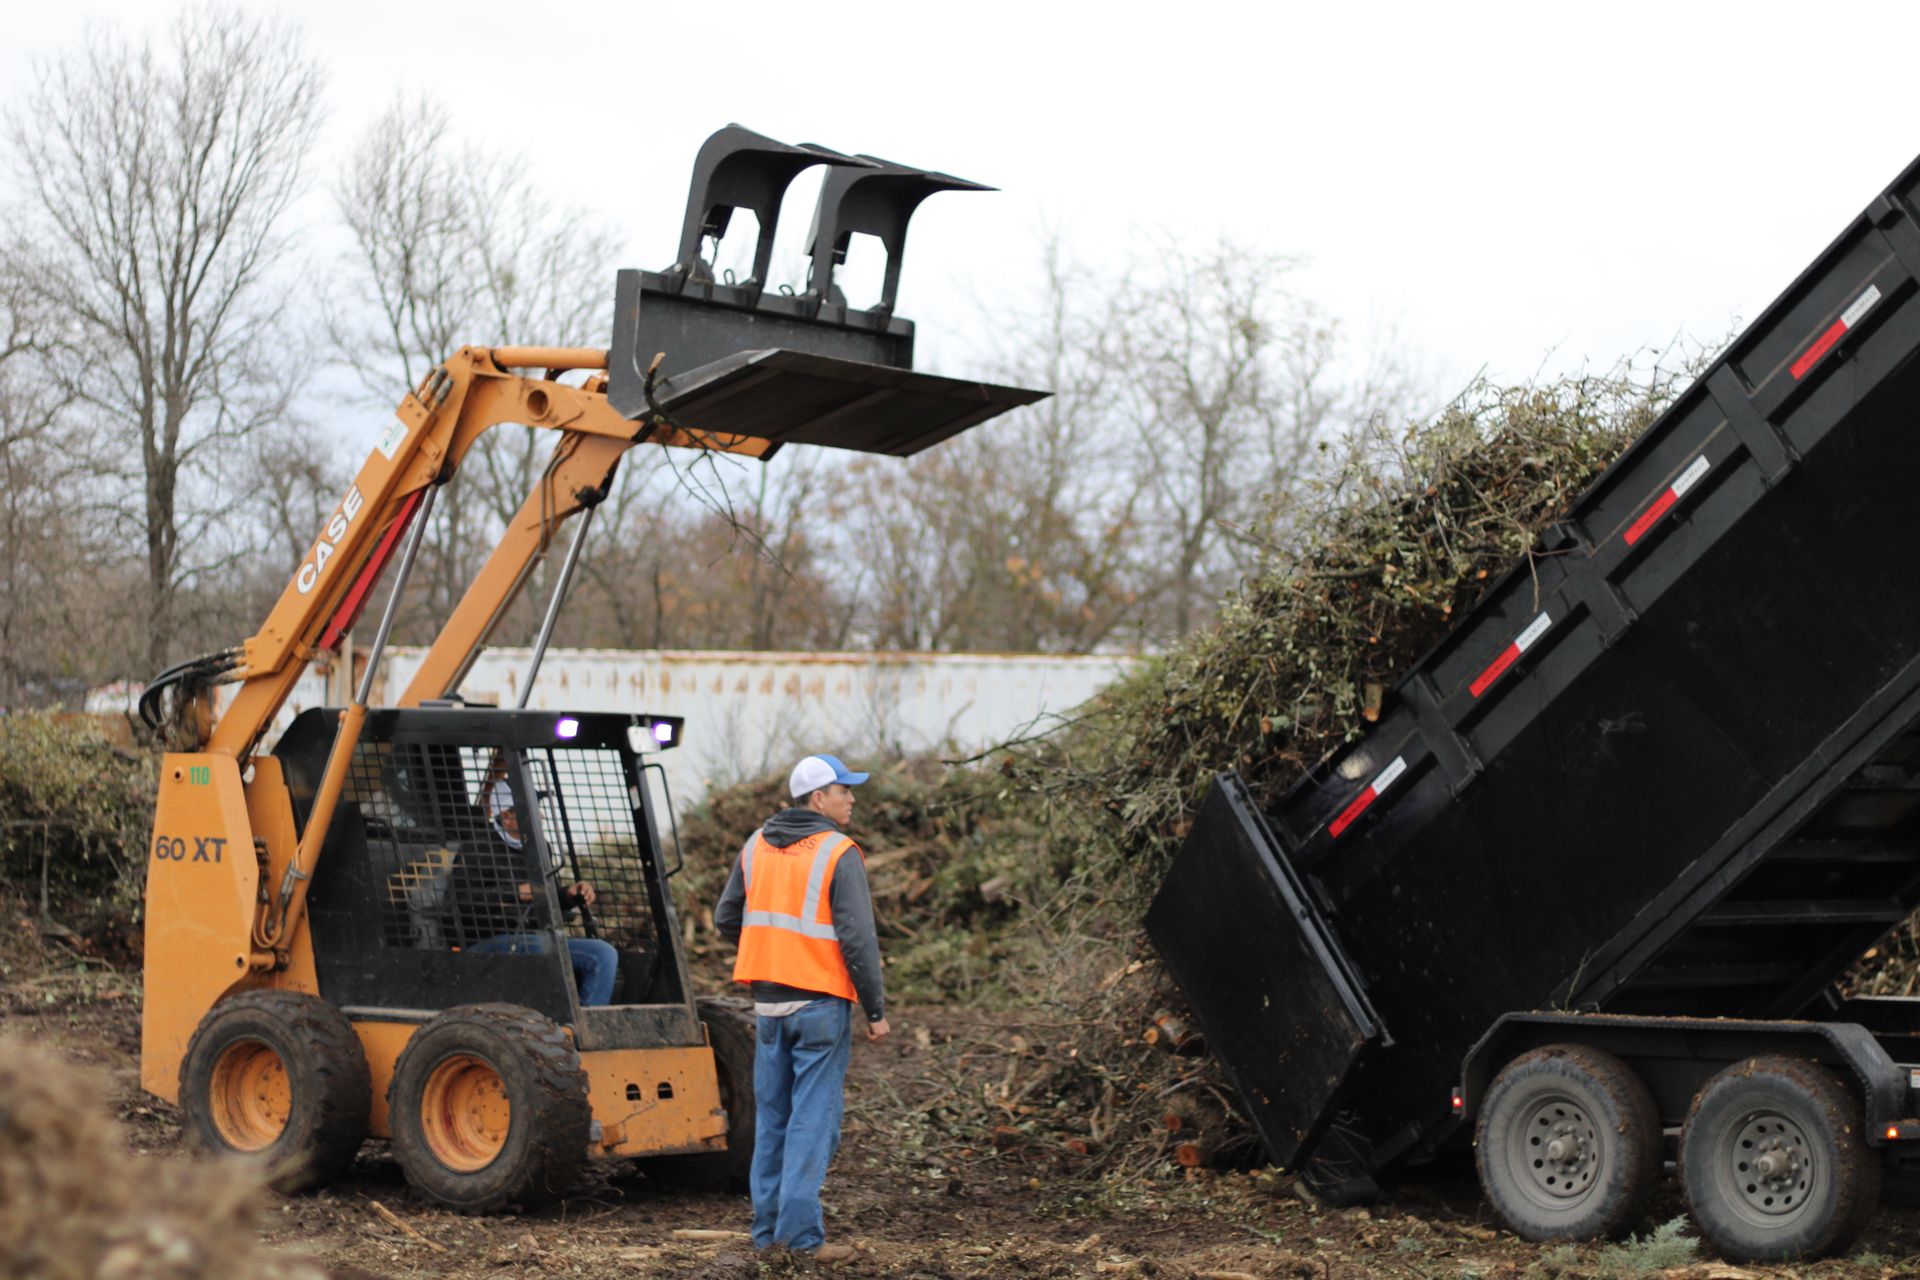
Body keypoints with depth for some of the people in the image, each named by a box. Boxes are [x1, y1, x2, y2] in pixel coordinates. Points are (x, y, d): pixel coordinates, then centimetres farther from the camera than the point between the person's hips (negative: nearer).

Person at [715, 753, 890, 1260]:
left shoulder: (756, 846, 9)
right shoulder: (839, 854, -11)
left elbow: (727, 919, 15)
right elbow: (858, 938, -14)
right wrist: (876, 1010, -8)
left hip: (768, 1003, 6)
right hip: (820, 1001, -6)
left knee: (773, 1116, 13)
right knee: (813, 1117, -3)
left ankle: (768, 1227, 17)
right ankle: (801, 1232, -5)